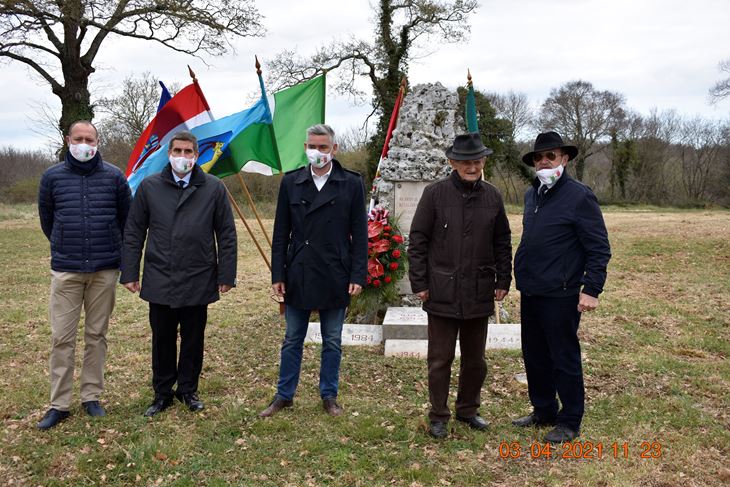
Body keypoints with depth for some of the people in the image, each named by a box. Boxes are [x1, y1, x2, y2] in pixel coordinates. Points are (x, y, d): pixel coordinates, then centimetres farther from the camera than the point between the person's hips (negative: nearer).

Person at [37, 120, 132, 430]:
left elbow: (126, 218, 12)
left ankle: (91, 397, 21)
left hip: (104, 270, 0)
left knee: (97, 335, 9)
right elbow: (46, 219, 15)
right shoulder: (52, 177, 1)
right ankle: (59, 404, 12)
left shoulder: (114, 176, 1)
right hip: (65, 271, 0)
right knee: (62, 337, 1)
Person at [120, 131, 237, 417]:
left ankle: (188, 390, 29)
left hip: (198, 282, 0)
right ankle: (162, 393, 27)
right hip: (159, 282, 1)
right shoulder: (149, 187, 2)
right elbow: (133, 233, 6)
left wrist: (226, 274, -2)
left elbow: (226, 234, 1)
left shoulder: (213, 188, 0)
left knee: (193, 339, 12)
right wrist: (130, 273, 2)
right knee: (162, 340, 11)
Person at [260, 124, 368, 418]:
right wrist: (278, 275, 0)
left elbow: (359, 235, -1)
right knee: (292, 340, 13)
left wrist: (358, 276, -6)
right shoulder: (290, 182, 3)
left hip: (335, 278, -1)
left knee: (332, 343, 12)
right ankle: (284, 396, 27)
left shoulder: (351, 184, -1)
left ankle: (329, 396, 28)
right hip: (297, 277, 1)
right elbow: (280, 234, 4)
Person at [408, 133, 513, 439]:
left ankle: (468, 410, 33)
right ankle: (438, 417, 20)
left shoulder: (492, 196, 5)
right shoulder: (435, 194, -5)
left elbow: (502, 242, 12)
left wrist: (503, 280, 7)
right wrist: (419, 283, -7)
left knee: (475, 359, 15)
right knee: (440, 359, 5)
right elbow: (417, 241, -3)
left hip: (479, 294, 4)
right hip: (442, 293, -3)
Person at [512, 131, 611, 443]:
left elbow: (599, 248, -12)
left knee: (564, 359, 3)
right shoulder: (532, 194, 11)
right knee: (534, 356, 16)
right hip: (530, 292, 8)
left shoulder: (579, 196, -11)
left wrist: (591, 289, -17)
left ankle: (570, 422, 18)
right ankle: (543, 412, 32)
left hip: (560, 294, -8)